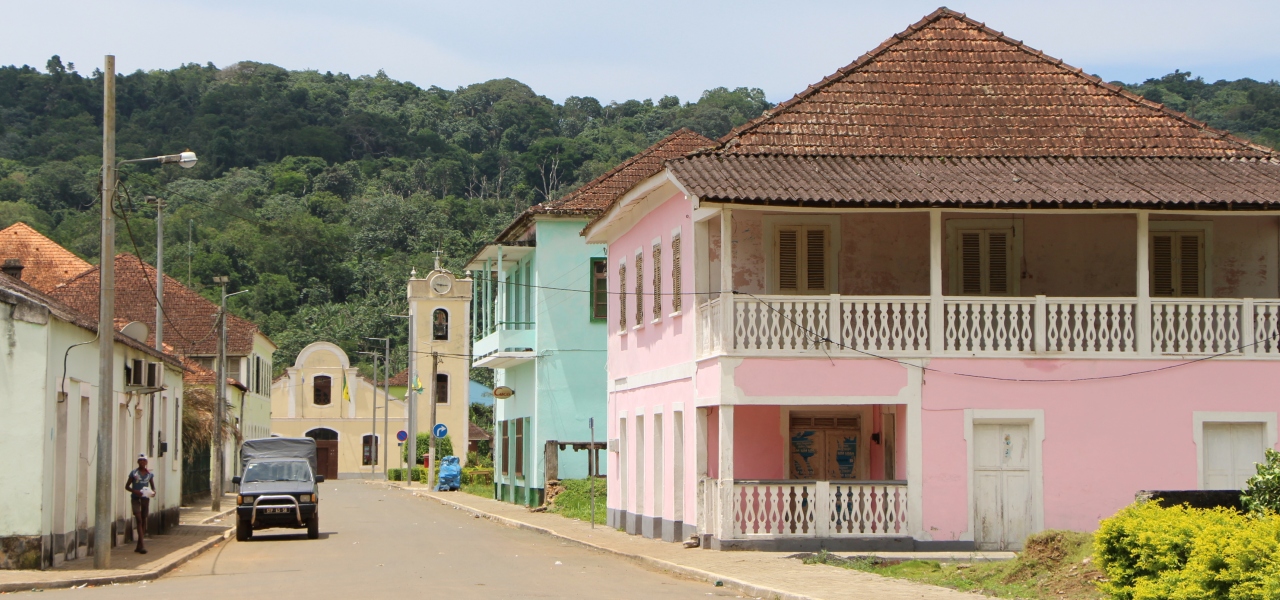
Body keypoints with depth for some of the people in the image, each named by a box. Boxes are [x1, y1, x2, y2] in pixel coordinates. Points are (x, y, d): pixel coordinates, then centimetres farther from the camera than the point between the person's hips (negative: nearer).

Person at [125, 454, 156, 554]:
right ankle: (142, 545, -20)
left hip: (145, 498, 4)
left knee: (144, 521, 6)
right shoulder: (134, 473, -2)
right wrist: (135, 491, -17)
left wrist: (153, 492, -9)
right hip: (136, 498, -4)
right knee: (139, 520, -13)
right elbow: (127, 486, 1)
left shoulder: (150, 474, 7)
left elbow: (153, 486, 14)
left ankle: (139, 546, 14)